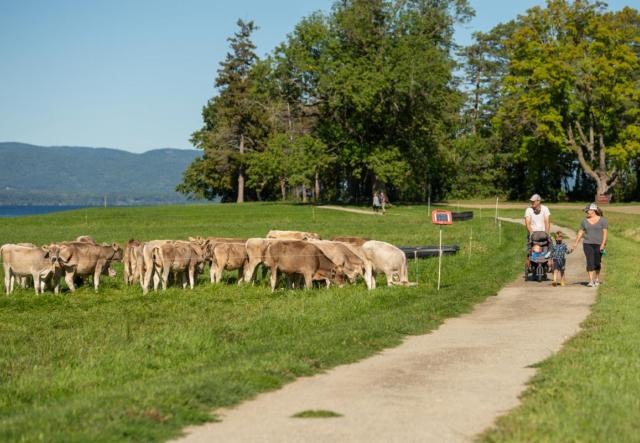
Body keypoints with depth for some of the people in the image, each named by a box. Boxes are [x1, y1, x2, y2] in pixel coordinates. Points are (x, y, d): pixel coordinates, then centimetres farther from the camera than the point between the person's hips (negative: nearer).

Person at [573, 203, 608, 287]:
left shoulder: (602, 220, -2)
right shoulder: (585, 221, 8)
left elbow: (605, 233, -6)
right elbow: (580, 232, 13)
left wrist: (603, 244, -14)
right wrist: (576, 243, 7)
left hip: (599, 244, -2)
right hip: (587, 244, 2)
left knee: (597, 262, 6)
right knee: (590, 262, -9)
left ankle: (597, 279, 28)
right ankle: (591, 281, -12)